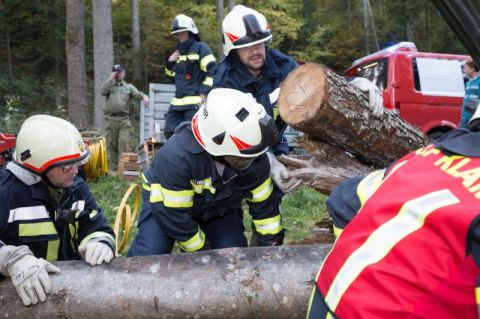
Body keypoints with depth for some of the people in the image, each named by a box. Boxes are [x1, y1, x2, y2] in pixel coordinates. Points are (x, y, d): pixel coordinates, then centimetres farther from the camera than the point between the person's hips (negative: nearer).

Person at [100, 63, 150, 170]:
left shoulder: (129, 87, 14)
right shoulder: (109, 86, 14)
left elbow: (138, 94, 1)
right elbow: (103, 91, -7)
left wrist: (144, 97, -22)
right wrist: (111, 78, -5)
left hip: (124, 119, -1)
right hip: (110, 119, 1)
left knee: (123, 141, -16)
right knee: (111, 144, 4)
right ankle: (113, 167, 12)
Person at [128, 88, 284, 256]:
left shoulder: (255, 159, -25)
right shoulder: (176, 155, -40)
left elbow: (265, 205, -10)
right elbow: (174, 215, -30)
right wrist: (203, 252, -19)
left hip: (218, 208, 4)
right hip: (168, 204, -3)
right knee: (147, 256, -23)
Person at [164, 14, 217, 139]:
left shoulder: (200, 48, -2)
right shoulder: (179, 52, 22)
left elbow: (213, 70, -11)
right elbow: (171, 73, 34)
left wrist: (205, 91, -18)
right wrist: (170, 62, 13)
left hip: (195, 102, -8)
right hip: (178, 102, 8)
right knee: (170, 132, 7)